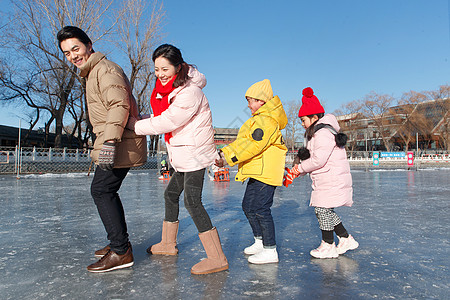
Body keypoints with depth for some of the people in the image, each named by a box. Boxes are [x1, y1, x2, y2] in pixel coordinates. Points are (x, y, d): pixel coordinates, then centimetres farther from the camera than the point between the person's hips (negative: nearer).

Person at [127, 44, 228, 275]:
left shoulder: (189, 93, -20)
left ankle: (217, 258, -9)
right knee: (171, 194, 19)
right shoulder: (169, 89, 11)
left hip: (194, 153, -10)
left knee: (192, 201, -15)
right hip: (183, 155, 10)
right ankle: (168, 244, 37)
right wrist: (140, 122, -5)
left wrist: (136, 125, -9)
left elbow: (167, 122, -20)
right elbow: (161, 116, 13)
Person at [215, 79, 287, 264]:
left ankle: (270, 251, 2)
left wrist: (229, 158, -24)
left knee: (260, 209, -9)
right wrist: (223, 153, 7)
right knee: (248, 206, 16)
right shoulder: (258, 120, 23)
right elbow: (241, 142, 18)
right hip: (257, 173, 11)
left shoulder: (266, 120, -13)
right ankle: (260, 242, 29)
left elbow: (253, 145, -24)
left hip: (265, 172, -11)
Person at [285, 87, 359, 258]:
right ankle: (346, 239, 26)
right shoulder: (316, 132, 17)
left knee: (322, 209, -4)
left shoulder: (324, 132, -17)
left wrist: (301, 167, -8)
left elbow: (319, 160, -22)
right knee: (326, 211, 14)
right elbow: (312, 158, 18)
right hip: (324, 180, 10)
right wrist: (298, 171, 6)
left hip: (332, 180, -10)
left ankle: (328, 246, 9)